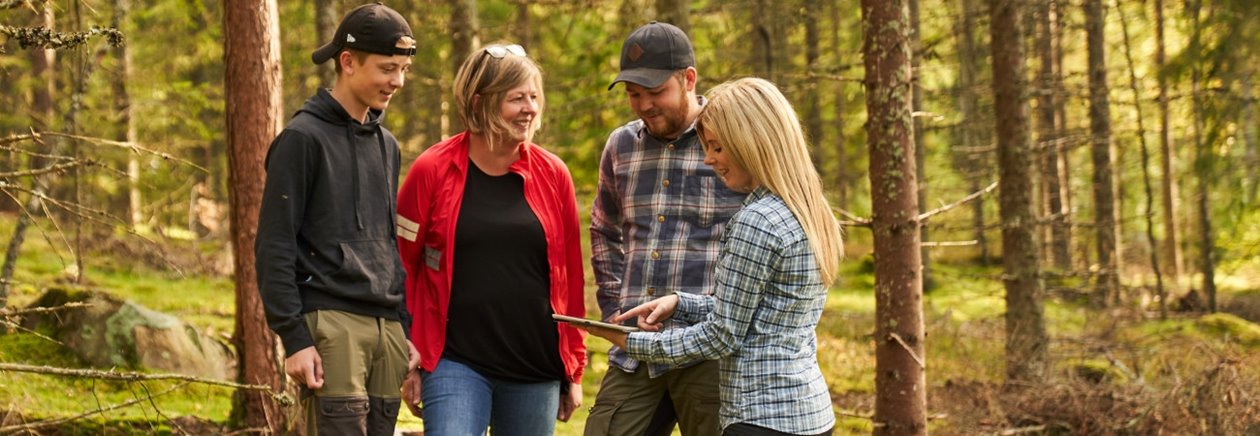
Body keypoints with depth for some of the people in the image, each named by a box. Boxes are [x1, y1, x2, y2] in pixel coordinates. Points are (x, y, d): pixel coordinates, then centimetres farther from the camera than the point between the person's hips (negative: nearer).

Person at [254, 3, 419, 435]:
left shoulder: (386, 144, 18)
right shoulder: (303, 138, -5)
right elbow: (273, 248, -8)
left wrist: (405, 328, 17)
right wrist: (294, 338, -14)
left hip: (386, 329, 7)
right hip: (330, 322, -7)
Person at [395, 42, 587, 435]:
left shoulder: (552, 175, 4)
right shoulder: (432, 171, -3)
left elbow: (570, 275, 9)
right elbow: (401, 267, 1)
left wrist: (574, 367, 10)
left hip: (536, 371, 3)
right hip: (456, 363, -3)